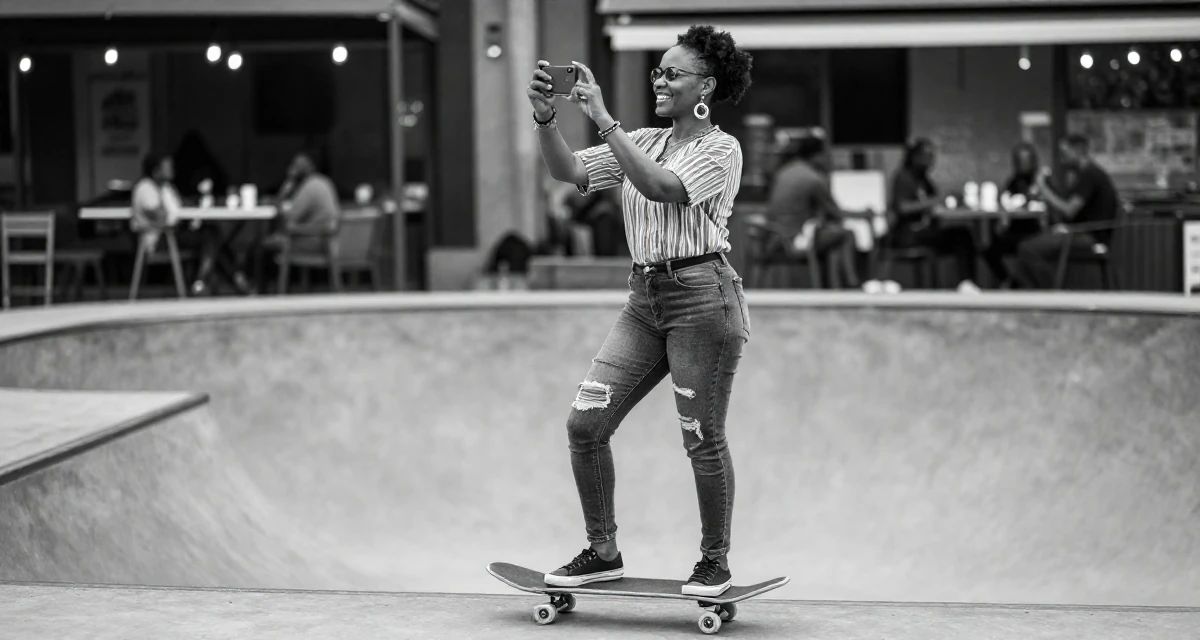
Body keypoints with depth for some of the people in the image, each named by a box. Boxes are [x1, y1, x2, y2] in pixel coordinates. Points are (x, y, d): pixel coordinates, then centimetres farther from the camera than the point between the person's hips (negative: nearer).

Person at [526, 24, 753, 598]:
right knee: (585, 422, -1)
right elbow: (568, 172, 5)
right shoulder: (643, 143, 15)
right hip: (644, 296, 7)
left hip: (701, 296, -7)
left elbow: (660, 187, -22)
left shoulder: (720, 149, -5)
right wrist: (545, 117, -11)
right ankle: (603, 551, 12)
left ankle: (715, 562, 16)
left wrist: (603, 119, -24)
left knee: (702, 438, -1)